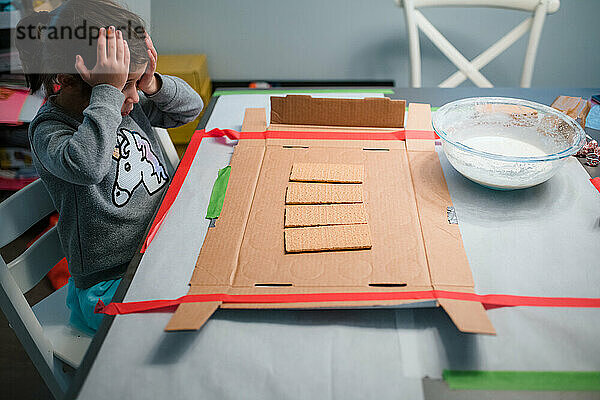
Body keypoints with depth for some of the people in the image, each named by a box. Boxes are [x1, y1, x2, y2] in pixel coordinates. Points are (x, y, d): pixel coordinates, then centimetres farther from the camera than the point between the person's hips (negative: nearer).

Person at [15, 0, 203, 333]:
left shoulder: (131, 105, 5)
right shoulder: (48, 129, -15)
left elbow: (191, 107, 13)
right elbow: (85, 165, -37)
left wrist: (152, 84, -6)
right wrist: (108, 91, -31)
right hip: (111, 282, -7)